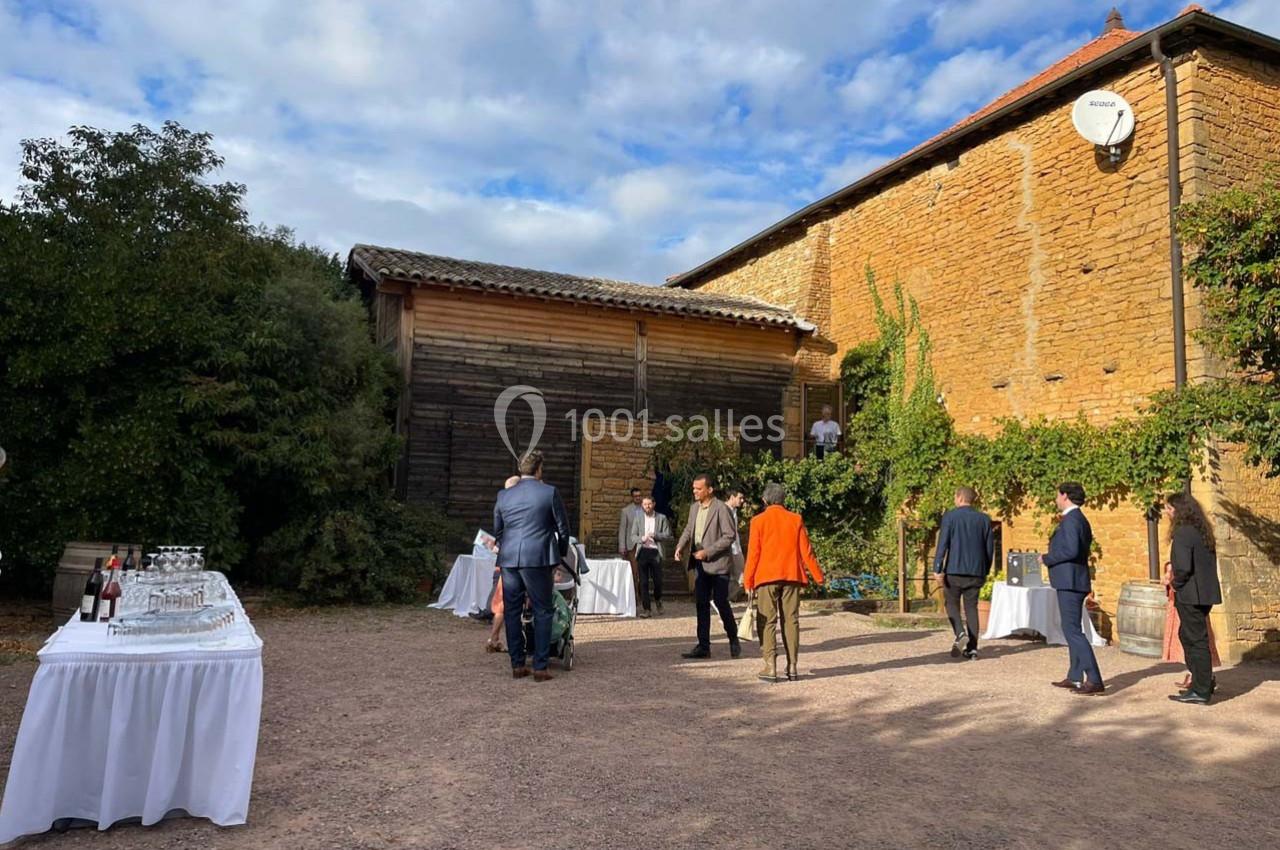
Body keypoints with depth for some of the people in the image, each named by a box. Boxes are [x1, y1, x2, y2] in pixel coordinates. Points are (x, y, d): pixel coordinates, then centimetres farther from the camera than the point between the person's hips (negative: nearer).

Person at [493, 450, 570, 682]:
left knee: (511, 611, 11)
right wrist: (562, 552, 18)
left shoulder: (503, 496, 9)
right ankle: (539, 667, 3)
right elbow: (563, 528, 2)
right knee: (542, 612, 4)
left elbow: (497, 530, 17)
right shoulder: (549, 493, -3)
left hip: (508, 559, 4)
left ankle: (518, 665, 16)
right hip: (538, 558, -4)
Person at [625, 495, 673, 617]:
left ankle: (658, 600, 31)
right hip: (642, 552, 1)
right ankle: (645, 608, 5)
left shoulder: (661, 518, 6)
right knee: (643, 582, 0)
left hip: (655, 552, -1)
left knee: (658, 580, 2)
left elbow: (668, 535, 2)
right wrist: (641, 539, -12)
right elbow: (632, 536, 7)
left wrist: (655, 535, -13)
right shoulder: (637, 518, 10)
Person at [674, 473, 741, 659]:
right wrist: (680, 546, -1)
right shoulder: (694, 507, 10)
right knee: (701, 604, 6)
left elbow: (730, 536, -15)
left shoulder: (722, 509, -13)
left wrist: (707, 552, -19)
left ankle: (734, 640, 21)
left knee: (721, 603, 0)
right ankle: (703, 646, 12)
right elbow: (688, 529, 18)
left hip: (718, 563, -7)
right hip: (700, 564, 7)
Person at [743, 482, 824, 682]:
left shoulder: (758, 521, -3)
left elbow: (753, 553, -4)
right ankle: (792, 667, 9)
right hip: (791, 576, 3)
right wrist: (818, 576, 12)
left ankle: (770, 667, -6)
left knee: (768, 622, 1)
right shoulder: (795, 520, 4)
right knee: (791, 620, 9)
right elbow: (806, 551, 4)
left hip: (766, 577, -3)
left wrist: (748, 580, 2)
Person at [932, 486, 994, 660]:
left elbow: (943, 543, -10)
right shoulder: (984, 519, 7)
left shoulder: (950, 516, -4)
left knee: (952, 603, 11)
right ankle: (972, 648, 8)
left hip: (955, 569, -3)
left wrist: (937, 569, -10)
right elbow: (990, 548, 10)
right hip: (976, 571, 3)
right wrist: (985, 571, 19)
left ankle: (960, 634, -13)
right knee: (971, 607, 10)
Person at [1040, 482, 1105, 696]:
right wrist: (1051, 556, 14)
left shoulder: (1071, 520, -16)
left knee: (1073, 630, -9)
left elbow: (1071, 550, -27)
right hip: (1072, 581, 11)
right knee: (1072, 629, 17)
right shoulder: (1080, 519, 16)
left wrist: (1047, 558, -15)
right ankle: (1075, 677, 25)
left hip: (1069, 582, -11)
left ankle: (1094, 680, -9)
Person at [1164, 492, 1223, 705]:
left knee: (1196, 640, -1)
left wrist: (1176, 584, -7)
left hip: (1190, 595, -10)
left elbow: (1183, 567, -25)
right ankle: (1203, 682, 29)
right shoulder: (1202, 530, 12)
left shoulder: (1182, 533, -18)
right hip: (1205, 593, 10)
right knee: (1188, 635, 21)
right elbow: (1211, 562, 19)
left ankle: (1201, 691, 7)